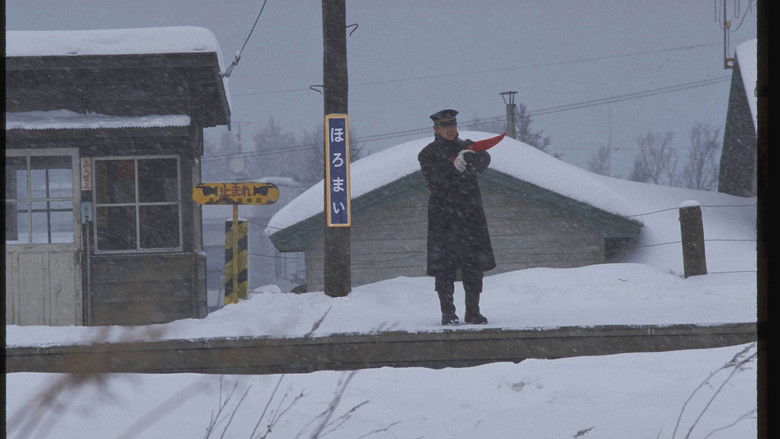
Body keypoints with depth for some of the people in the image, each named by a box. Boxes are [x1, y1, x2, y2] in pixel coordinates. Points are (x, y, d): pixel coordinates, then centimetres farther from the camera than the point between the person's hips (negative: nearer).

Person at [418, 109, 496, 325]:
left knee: (474, 266, 1)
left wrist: (470, 158, -31)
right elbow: (434, 182, -11)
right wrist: (453, 166, -24)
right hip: (442, 216, -3)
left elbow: (484, 159, -10)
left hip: (470, 214, 3)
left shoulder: (466, 147, 12)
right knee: (443, 266, -5)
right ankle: (447, 313, 0)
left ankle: (473, 311, 9)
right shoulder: (428, 154, 4)